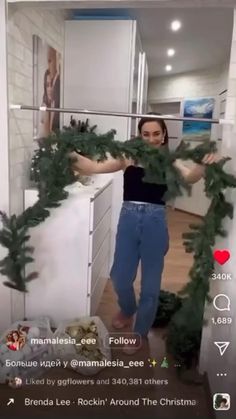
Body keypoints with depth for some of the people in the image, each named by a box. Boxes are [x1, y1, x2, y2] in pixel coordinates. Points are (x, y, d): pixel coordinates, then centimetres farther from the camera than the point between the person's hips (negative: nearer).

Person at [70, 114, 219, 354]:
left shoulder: (169, 161, 1)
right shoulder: (128, 157, 3)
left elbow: (189, 177, -17)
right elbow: (96, 167, -5)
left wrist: (204, 165, -39)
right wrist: (73, 156, -23)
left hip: (155, 223, -1)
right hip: (128, 220, 1)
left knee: (150, 283, 9)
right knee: (120, 277, 10)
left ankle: (140, 333, 33)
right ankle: (127, 310, 45)